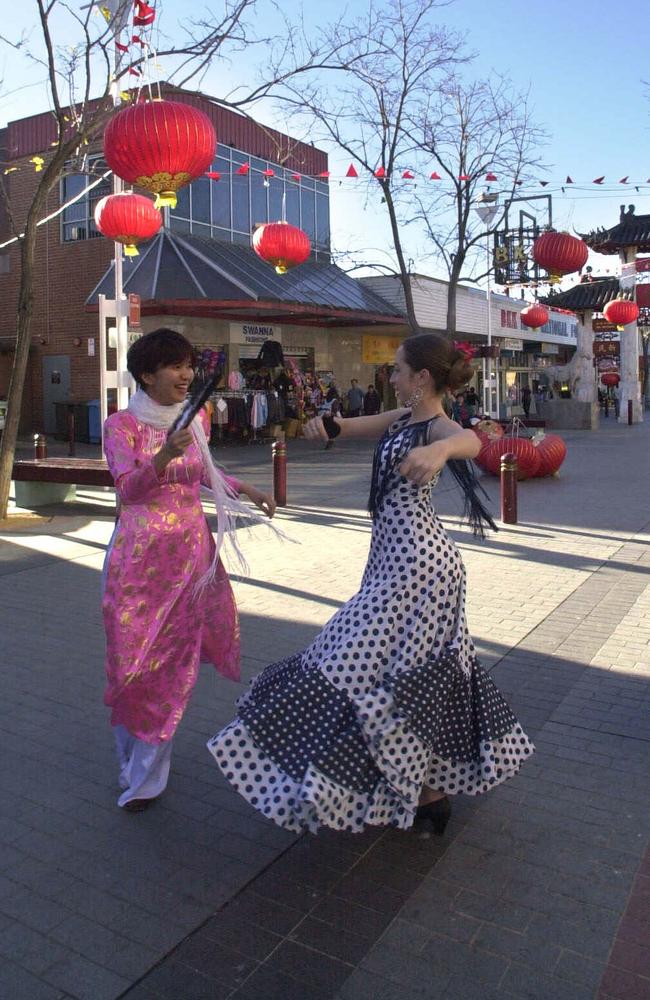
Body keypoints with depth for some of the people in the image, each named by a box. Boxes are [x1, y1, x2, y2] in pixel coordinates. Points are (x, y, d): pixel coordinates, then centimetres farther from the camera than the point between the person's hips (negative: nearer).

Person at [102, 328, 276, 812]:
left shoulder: (197, 419, 8)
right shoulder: (122, 424, -5)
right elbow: (128, 488, -15)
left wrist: (246, 490, 23)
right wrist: (164, 456, -30)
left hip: (191, 549, 4)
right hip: (141, 551, -4)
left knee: (175, 659, 5)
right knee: (136, 657, 3)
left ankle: (146, 775, 19)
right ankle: (133, 758, 26)